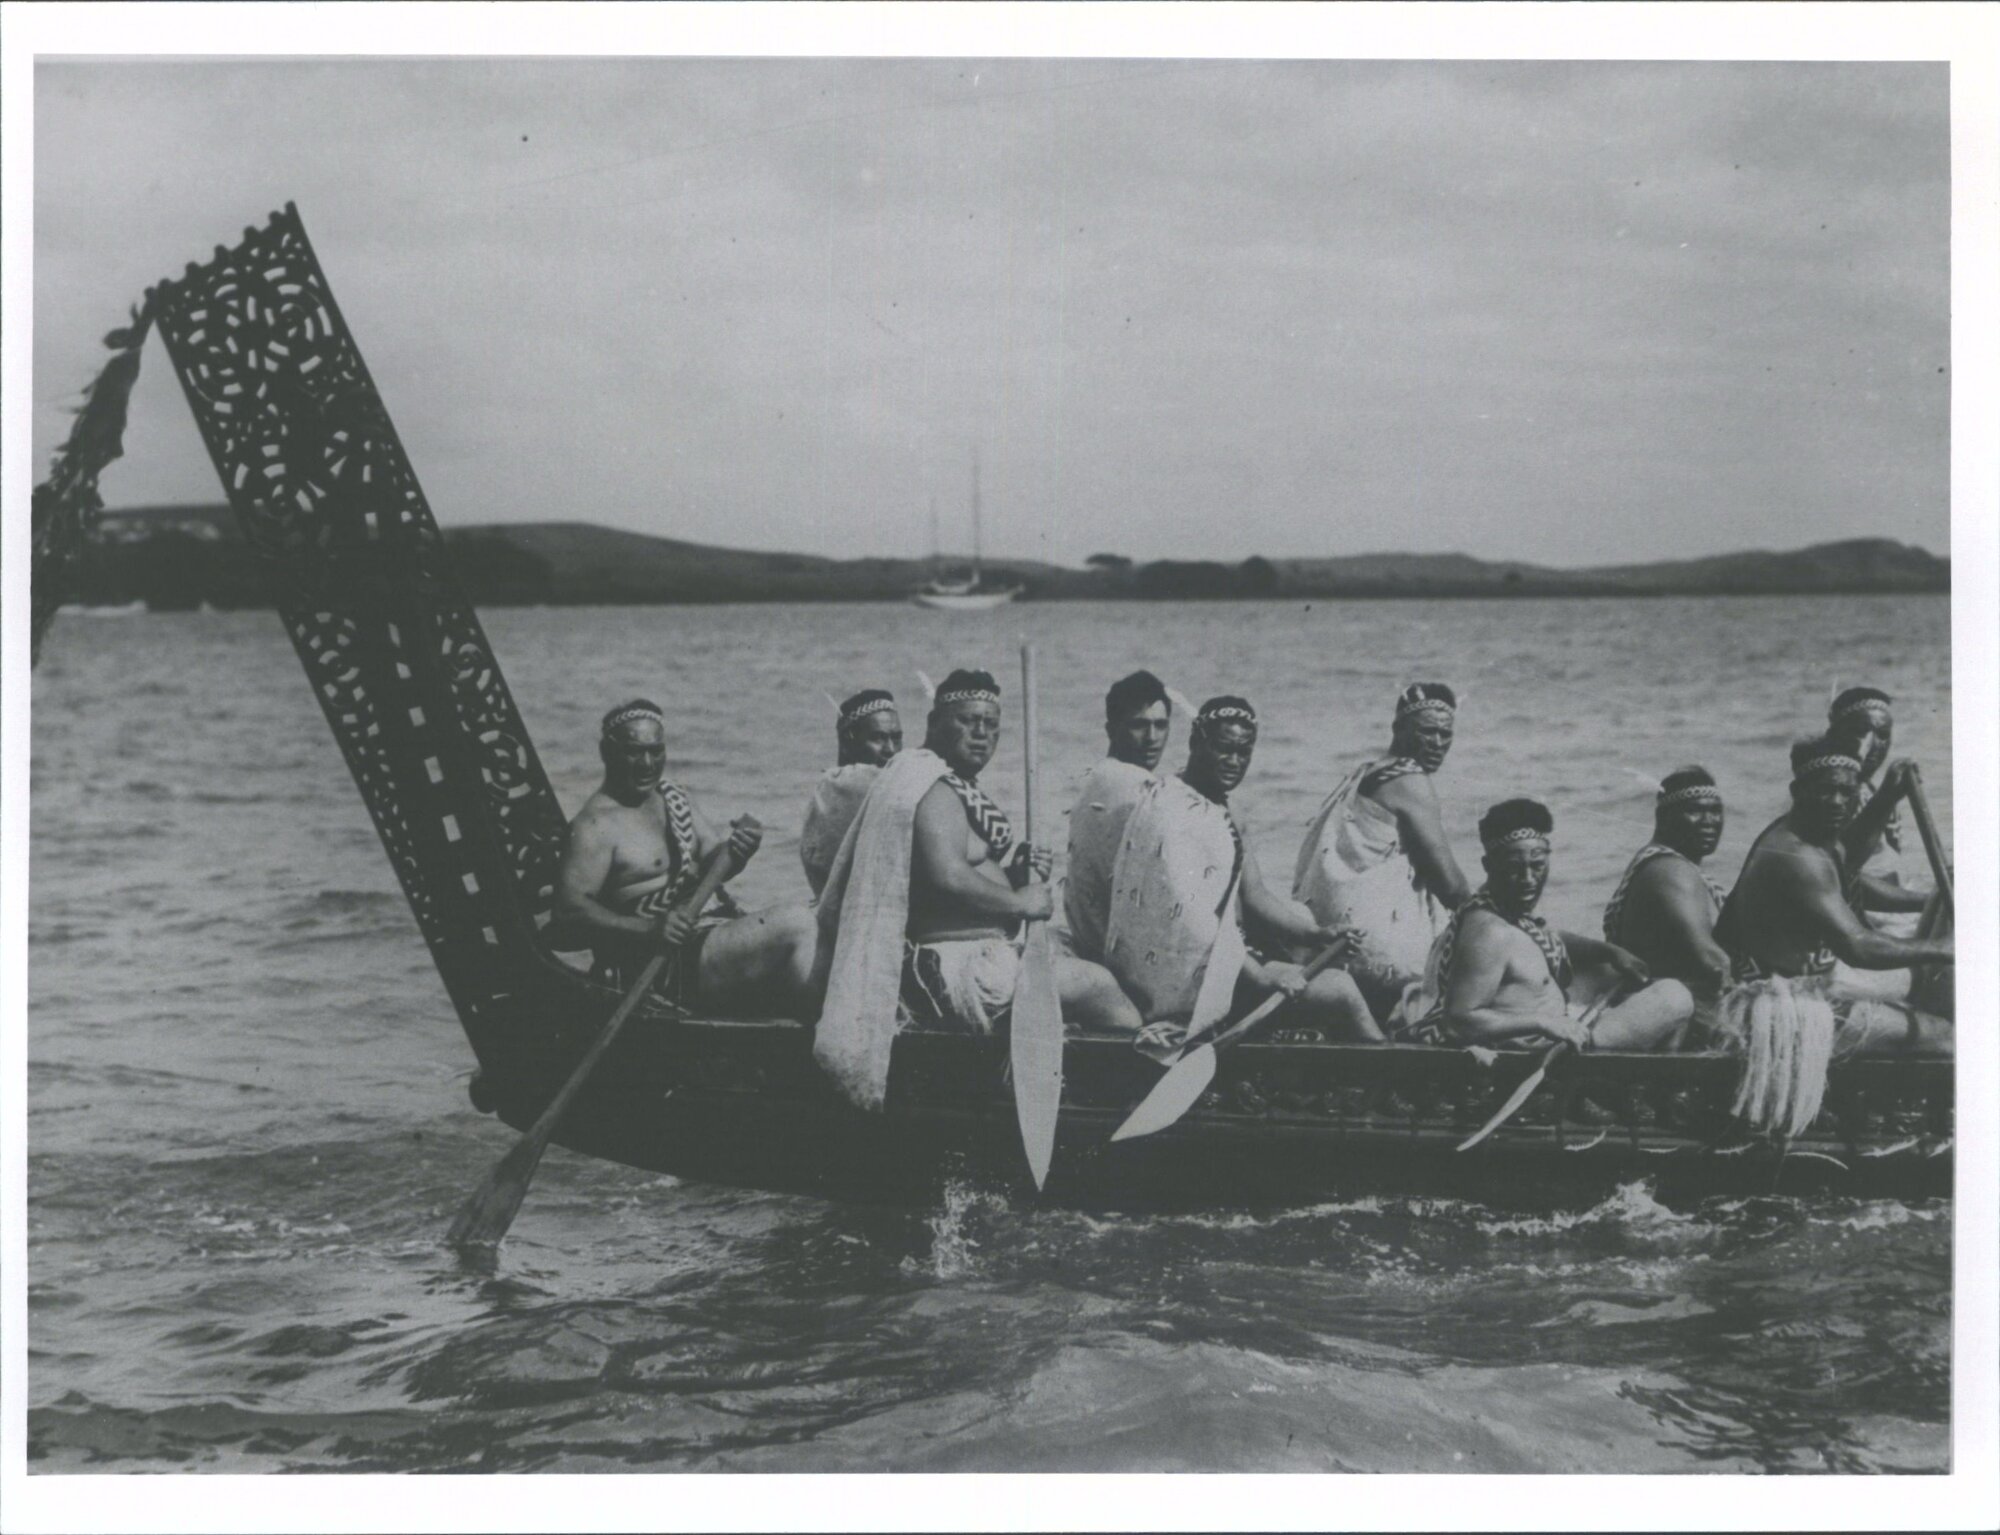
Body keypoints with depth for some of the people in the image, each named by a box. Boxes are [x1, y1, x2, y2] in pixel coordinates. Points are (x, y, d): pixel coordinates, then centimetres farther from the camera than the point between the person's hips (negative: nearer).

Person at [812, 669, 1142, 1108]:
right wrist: (1019, 902, -18)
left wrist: (1020, 870, 2)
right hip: (950, 969, -11)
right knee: (1095, 984, -8)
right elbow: (947, 879, -30)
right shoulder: (936, 791, -16)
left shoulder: (958, 787, 17)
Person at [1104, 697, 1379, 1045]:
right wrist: (1259, 975, -26)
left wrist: (1319, 935, -5)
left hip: (1224, 956, 10)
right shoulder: (1169, 808, -17)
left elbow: (1255, 895, 10)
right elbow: (1182, 913, -24)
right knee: (1339, 991, -11)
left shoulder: (1229, 817, 13)